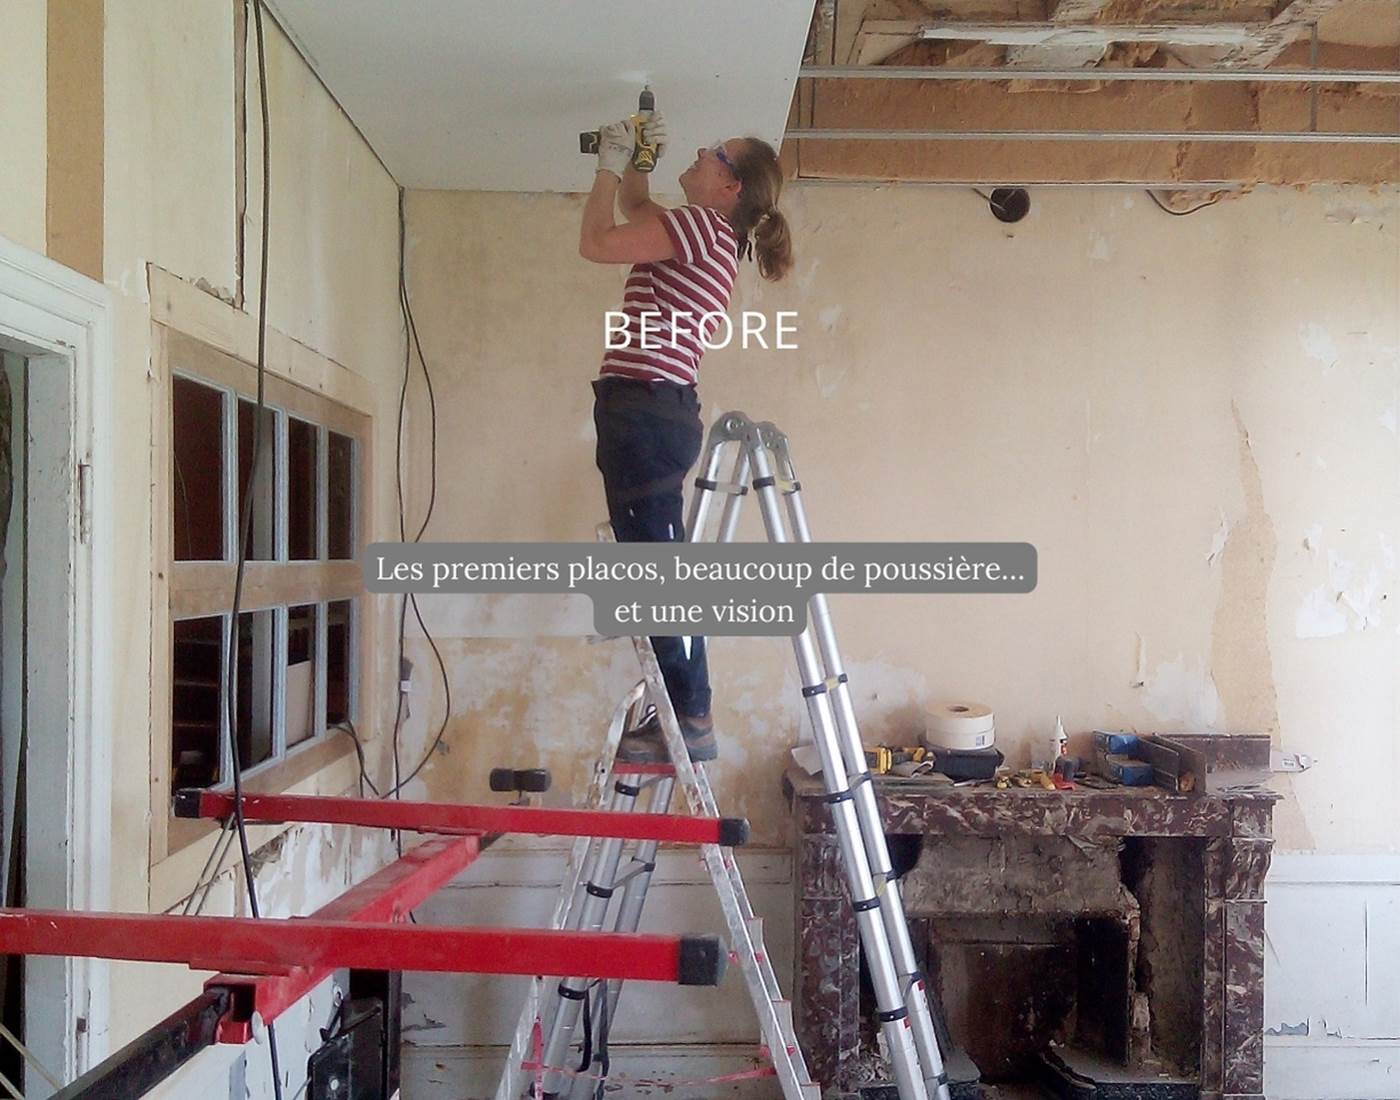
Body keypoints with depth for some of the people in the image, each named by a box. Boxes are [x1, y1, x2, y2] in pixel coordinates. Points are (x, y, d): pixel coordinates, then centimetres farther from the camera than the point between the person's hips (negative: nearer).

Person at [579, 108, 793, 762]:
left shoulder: (700, 225, -9)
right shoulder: (707, 236, 21)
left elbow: (596, 242, -10)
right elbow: (636, 211, 38)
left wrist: (611, 164, 4)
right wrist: (637, 163, 20)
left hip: (645, 407, -10)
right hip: (654, 411, 10)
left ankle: (691, 721, -5)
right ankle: (676, 714, 16)